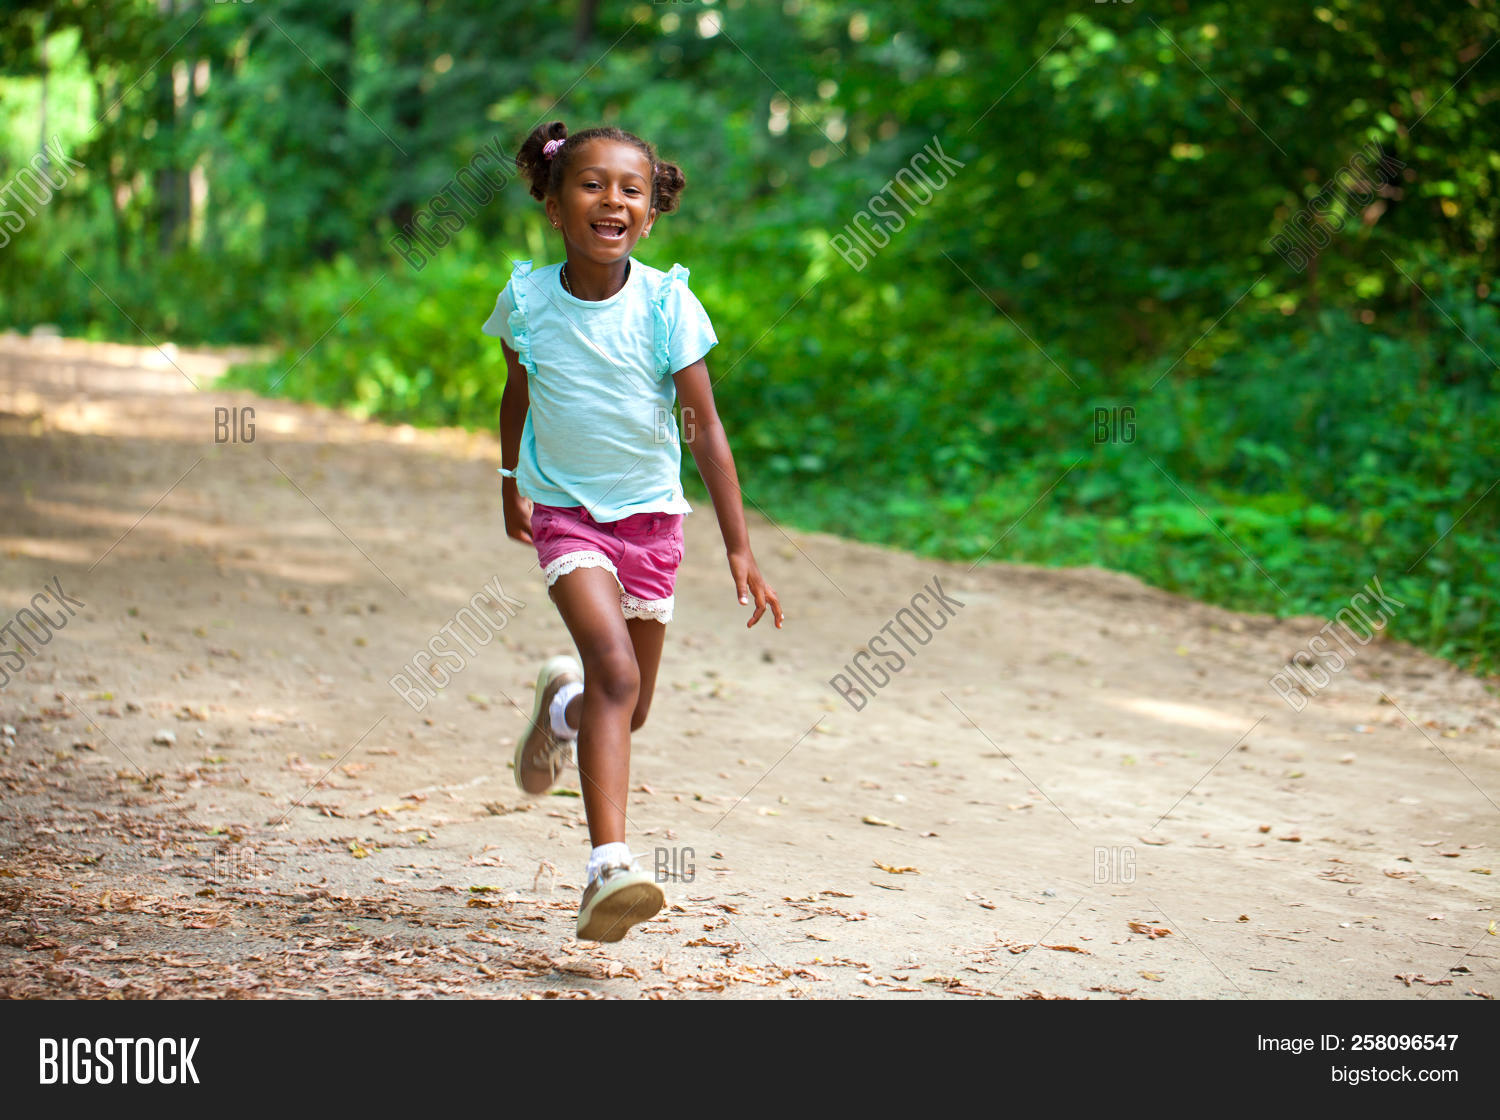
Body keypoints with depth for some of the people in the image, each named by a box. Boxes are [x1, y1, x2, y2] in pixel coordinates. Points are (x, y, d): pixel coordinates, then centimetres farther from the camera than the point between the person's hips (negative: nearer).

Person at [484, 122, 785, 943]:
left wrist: (739, 549, -12)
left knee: (629, 711, 11)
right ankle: (607, 869, -29)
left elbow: (705, 428, -9)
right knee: (616, 671, -25)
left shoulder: (666, 304, -13)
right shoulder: (527, 299, -10)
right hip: (564, 509, -2)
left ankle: (562, 706, 48)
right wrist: (512, 487, 22)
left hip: (649, 513, 2)